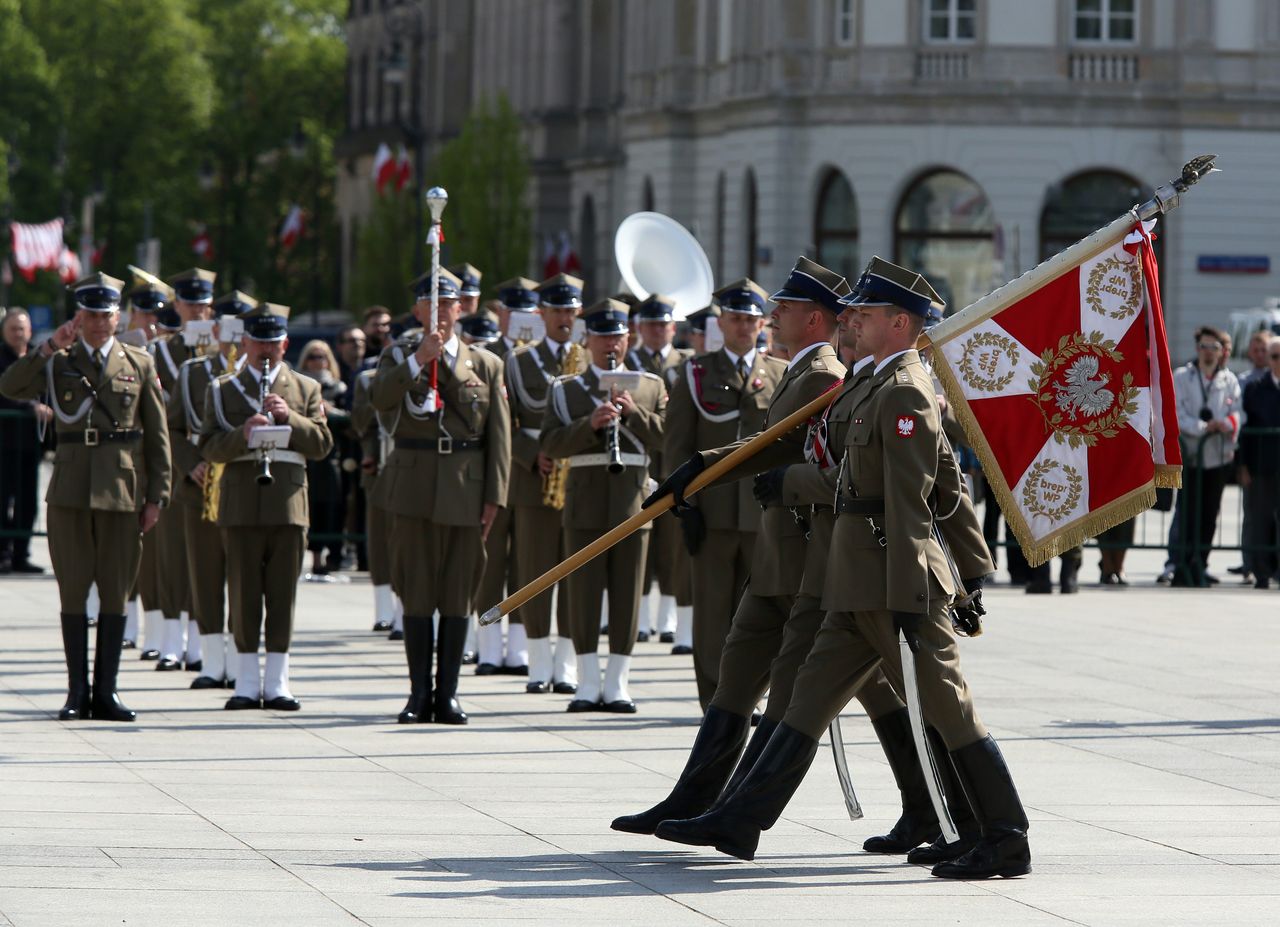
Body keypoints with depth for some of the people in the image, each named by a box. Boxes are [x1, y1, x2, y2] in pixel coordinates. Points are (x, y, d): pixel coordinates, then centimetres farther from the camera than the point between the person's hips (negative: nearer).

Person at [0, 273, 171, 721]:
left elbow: (157, 436, 8)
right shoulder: (58, 363, 7)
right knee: (73, 591, 1)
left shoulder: (139, 365, 8)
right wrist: (51, 347, -17)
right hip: (71, 492, 0)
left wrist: (156, 496, 2)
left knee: (115, 592, 2)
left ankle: (105, 692, 8)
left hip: (123, 492, 0)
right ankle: (77, 692, 6)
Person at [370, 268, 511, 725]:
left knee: (458, 593, 2)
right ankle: (420, 693, 6)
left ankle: (448, 693, 7)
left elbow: (498, 437, 6)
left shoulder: (486, 365, 8)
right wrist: (419, 359, -23)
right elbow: (380, 398, -14)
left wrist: (494, 496, -1)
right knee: (417, 592, 1)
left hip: (465, 490, 1)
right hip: (414, 488, -1)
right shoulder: (399, 356, 6)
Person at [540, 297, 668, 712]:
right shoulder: (566, 389, 9)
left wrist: (634, 413, -13)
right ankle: (588, 685, 5)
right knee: (584, 592, -1)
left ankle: (617, 685, 5)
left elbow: (667, 437, 1)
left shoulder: (650, 387, 12)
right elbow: (550, 444, -3)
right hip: (585, 501, -1)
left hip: (632, 500, 1)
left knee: (627, 595, 1)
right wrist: (591, 425, -17)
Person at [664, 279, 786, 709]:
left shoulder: (782, 375, 10)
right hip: (713, 509, -1)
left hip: (765, 512, 1)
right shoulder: (696, 373, 7)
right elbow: (677, 444, 3)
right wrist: (687, 504, -6)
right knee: (712, 608, 0)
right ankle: (714, 697, 4)